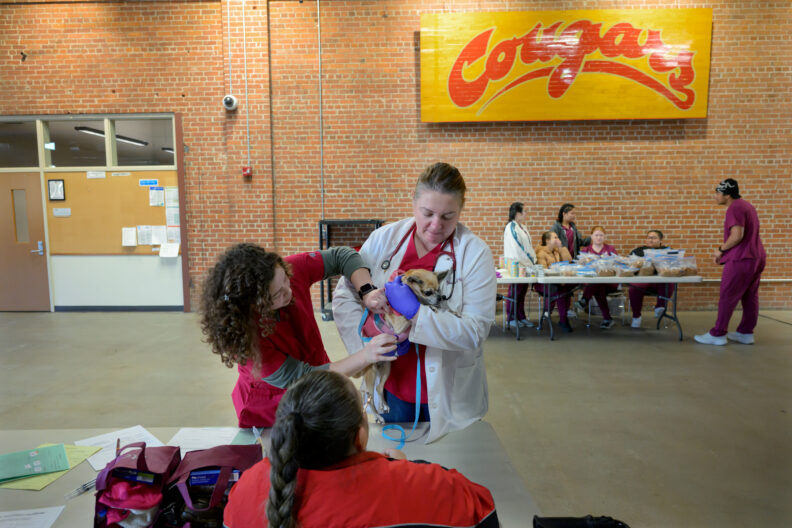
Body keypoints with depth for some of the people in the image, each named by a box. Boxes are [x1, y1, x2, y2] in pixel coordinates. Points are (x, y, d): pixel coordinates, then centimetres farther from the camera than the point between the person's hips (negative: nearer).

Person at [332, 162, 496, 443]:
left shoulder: (475, 253, -13)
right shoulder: (383, 239, -5)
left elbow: (476, 330, -19)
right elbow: (344, 296, -2)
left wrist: (415, 313, -28)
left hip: (446, 393, -2)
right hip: (392, 384, 2)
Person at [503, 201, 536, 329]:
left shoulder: (522, 227, 16)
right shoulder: (511, 228, -13)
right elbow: (515, 249, -17)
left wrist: (532, 260, 11)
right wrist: (529, 261, -16)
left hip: (525, 265, 9)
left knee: (522, 292, 12)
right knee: (514, 292, -2)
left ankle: (521, 317, 20)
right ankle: (511, 318, 7)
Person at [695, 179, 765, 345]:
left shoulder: (734, 208, -15)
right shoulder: (746, 205, 17)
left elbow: (737, 235, -24)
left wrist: (721, 249, -9)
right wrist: (724, 250, 15)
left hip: (741, 260, -10)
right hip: (756, 257, 10)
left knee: (727, 297, -4)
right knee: (750, 297, 13)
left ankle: (718, 334, 1)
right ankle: (746, 333, 20)